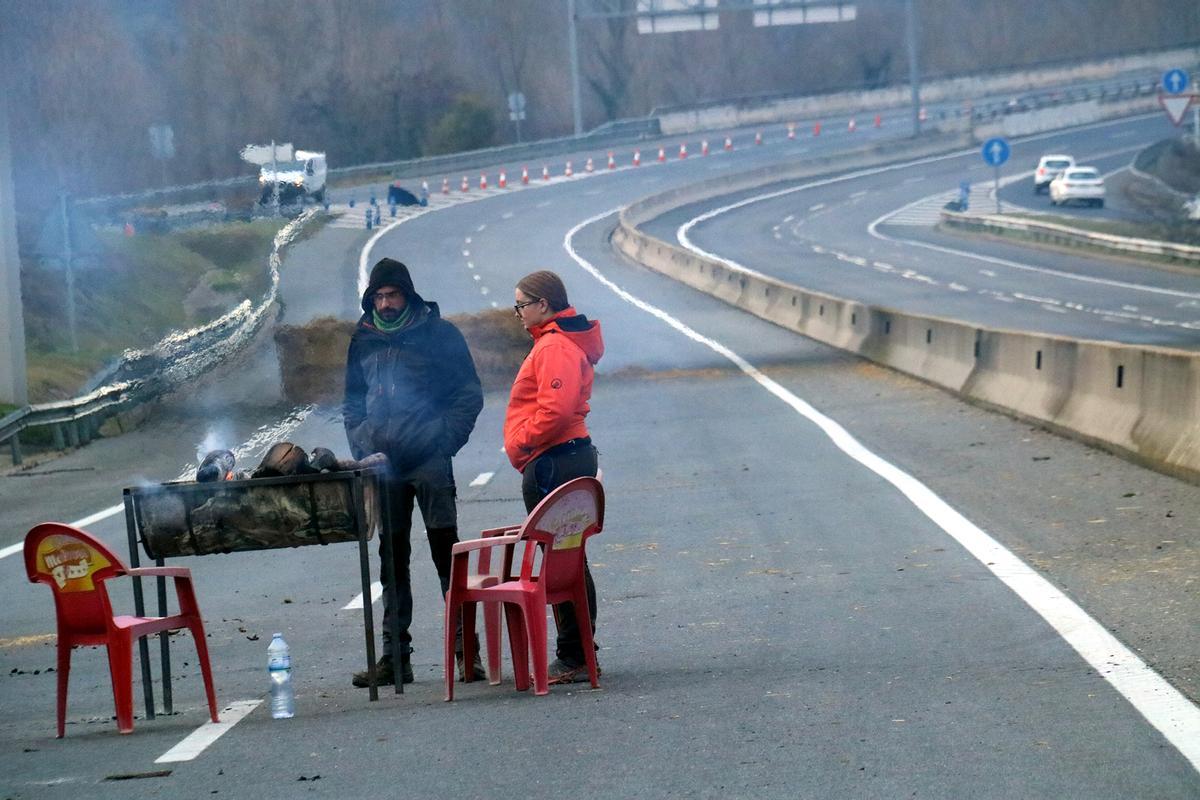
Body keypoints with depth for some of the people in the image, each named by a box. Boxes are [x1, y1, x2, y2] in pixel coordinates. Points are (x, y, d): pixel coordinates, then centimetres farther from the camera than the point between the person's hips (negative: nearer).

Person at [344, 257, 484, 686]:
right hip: (383, 463, 4)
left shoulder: (439, 334, 2)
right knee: (392, 557, 6)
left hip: (429, 460, -4)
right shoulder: (363, 341, 14)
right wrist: (361, 446, 8)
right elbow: (353, 403, 23)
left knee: (446, 549, -6)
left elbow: (469, 394, 2)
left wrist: (445, 439, -9)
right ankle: (394, 654, 9)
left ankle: (465, 646, -4)